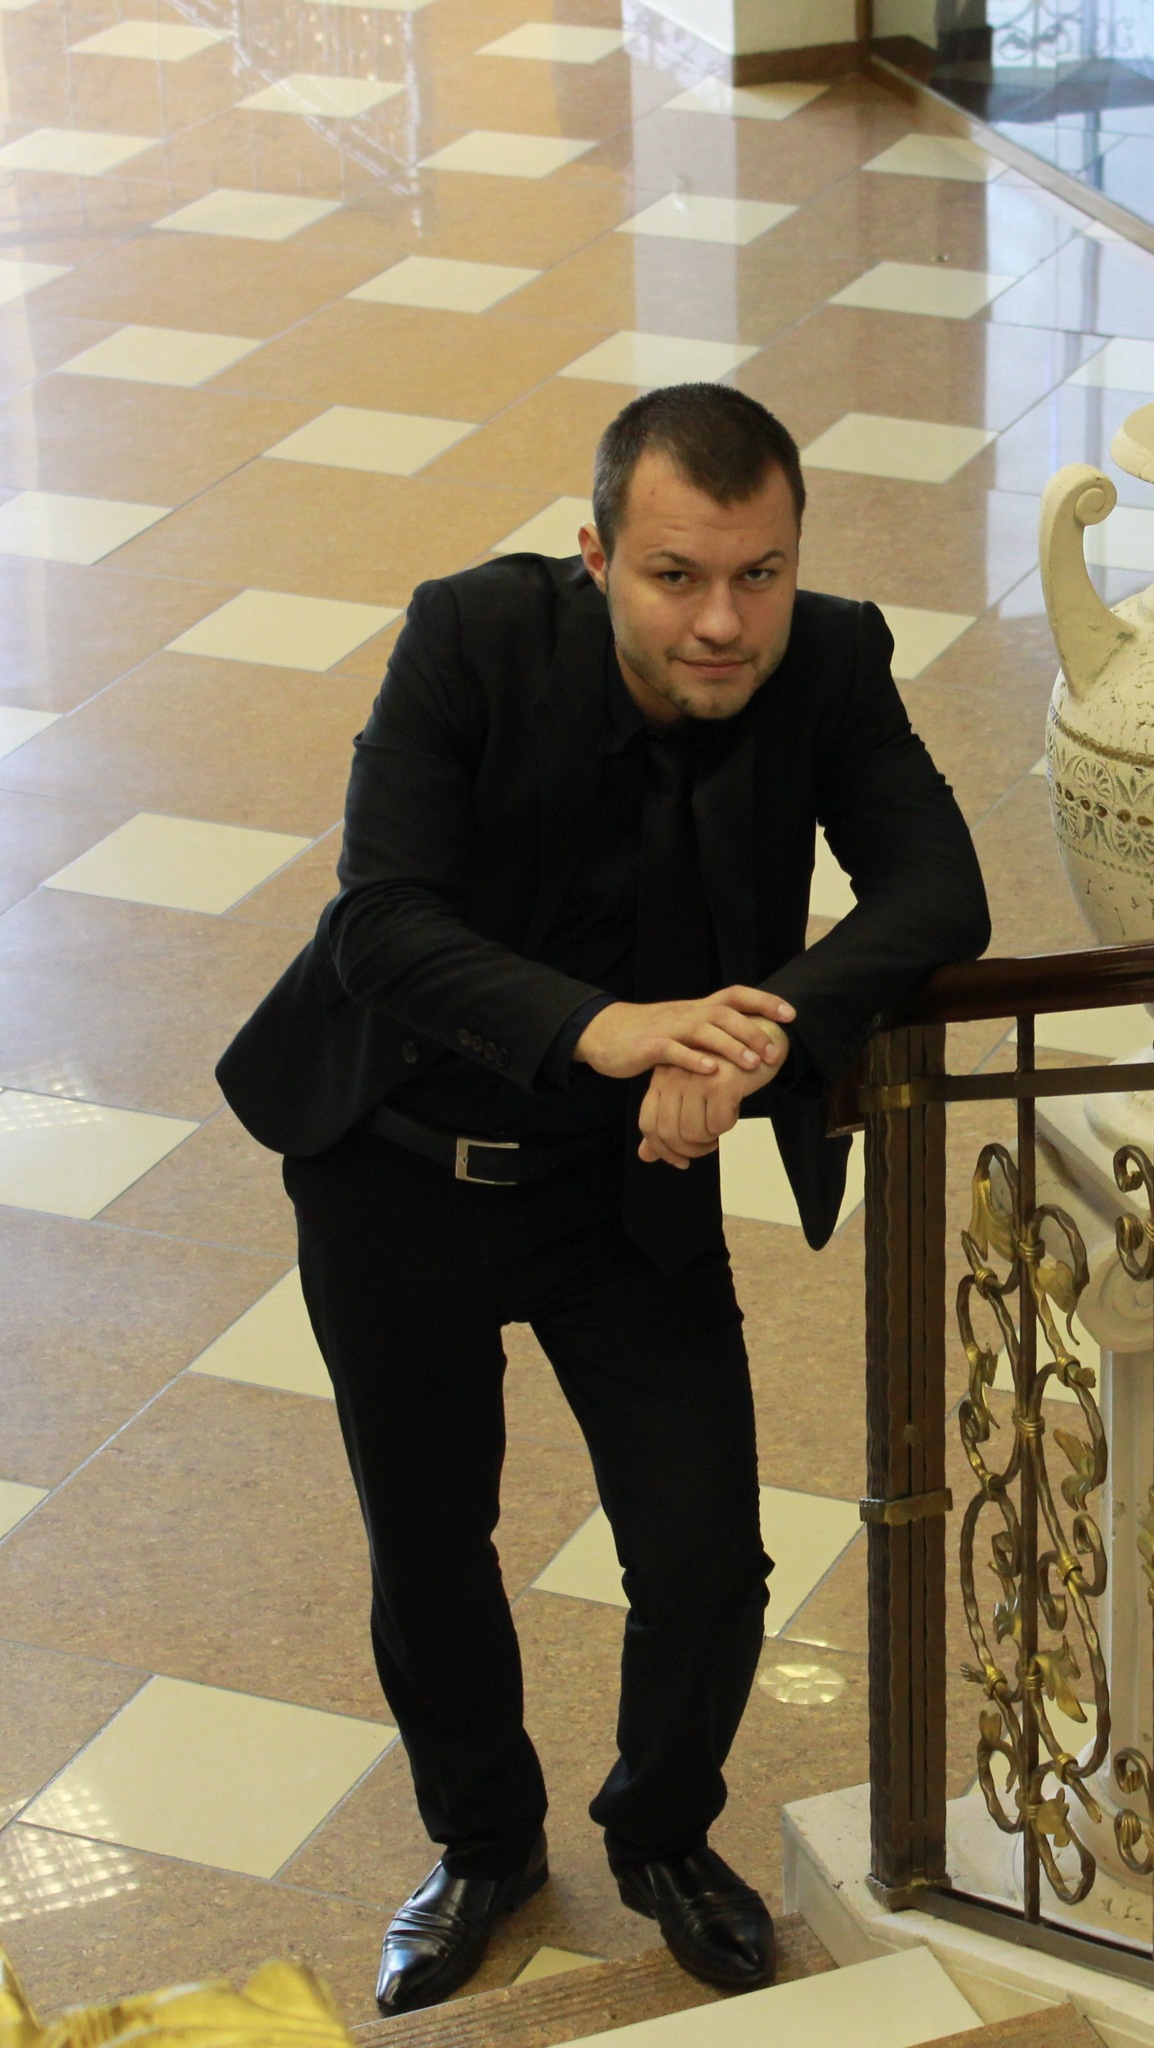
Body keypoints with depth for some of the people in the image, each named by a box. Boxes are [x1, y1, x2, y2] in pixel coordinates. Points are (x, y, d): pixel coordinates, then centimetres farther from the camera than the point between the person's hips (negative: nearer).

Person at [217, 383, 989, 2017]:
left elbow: (938, 892, -22)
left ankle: (664, 1836, 31)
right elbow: (385, 921, -29)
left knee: (709, 1566, -1)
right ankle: (484, 1844, 43)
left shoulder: (828, 669, -16)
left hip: (629, 1180, 1)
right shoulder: (474, 637, -23)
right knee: (428, 1559, 14)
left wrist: (772, 1026, -40)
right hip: (397, 1174, -1)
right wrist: (604, 1029, -44)